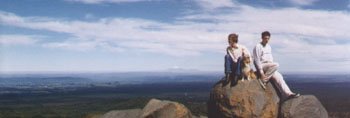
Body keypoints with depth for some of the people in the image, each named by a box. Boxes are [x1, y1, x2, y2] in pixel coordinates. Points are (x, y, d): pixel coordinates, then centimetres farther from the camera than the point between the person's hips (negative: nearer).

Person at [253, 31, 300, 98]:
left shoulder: (268, 47, 19)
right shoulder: (258, 47, -6)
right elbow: (257, 60, -13)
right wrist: (261, 72, -19)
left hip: (269, 67, 7)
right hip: (261, 66, -7)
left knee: (278, 77, -13)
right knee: (276, 65, -29)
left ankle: (288, 93, -20)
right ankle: (263, 80, -28)